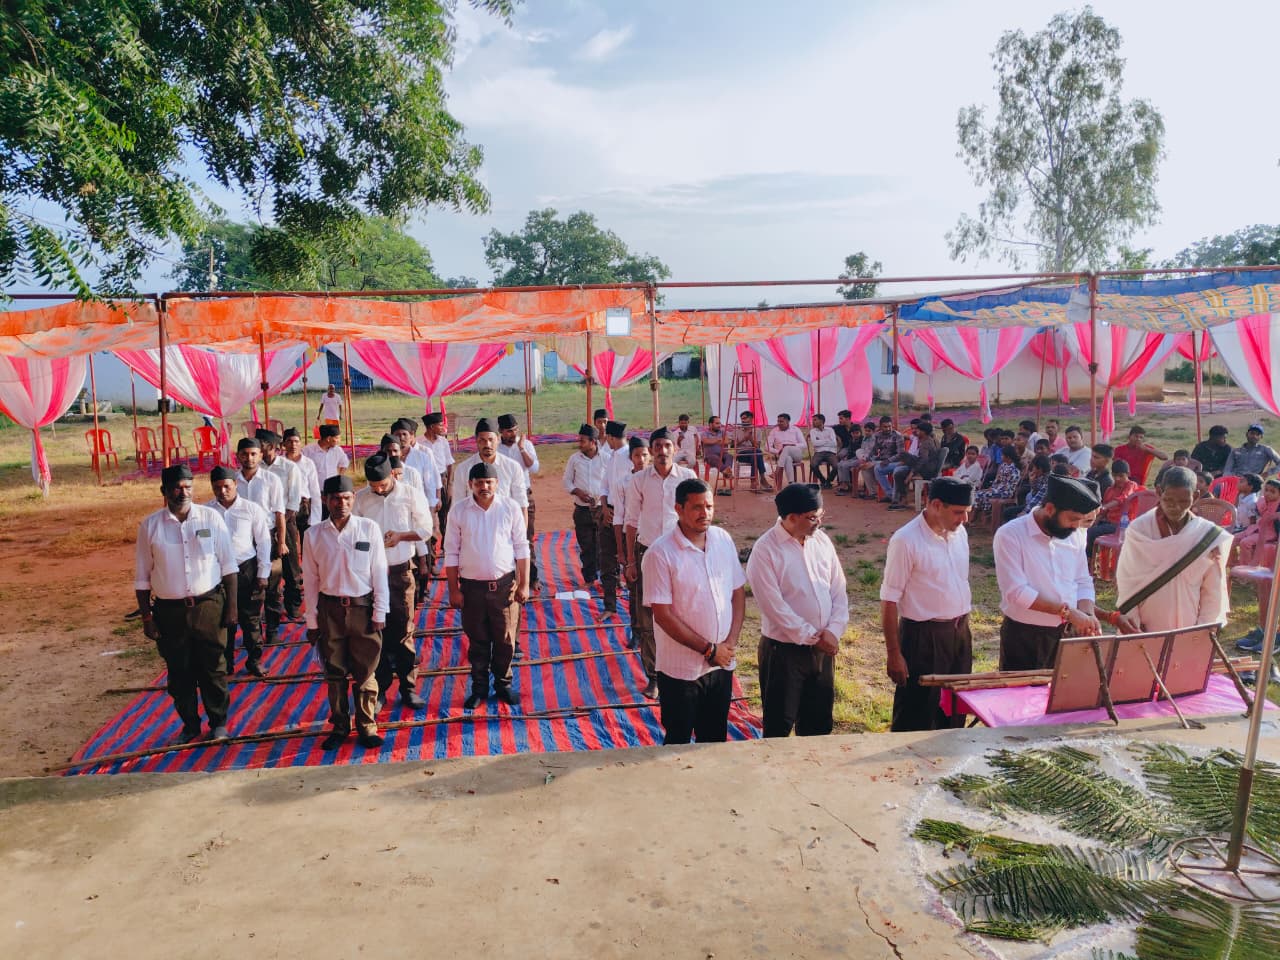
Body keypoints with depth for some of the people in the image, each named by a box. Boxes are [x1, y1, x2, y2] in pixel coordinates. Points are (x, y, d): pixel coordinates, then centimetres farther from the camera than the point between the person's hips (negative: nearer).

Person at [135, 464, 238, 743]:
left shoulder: (211, 517, -4)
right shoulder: (150, 525, -2)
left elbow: (228, 565, 0)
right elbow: (142, 577, 3)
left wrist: (232, 605, -2)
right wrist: (146, 617, 1)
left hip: (208, 605, -1)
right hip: (169, 610, 1)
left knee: (213, 668, 8)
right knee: (179, 673, 12)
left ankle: (218, 722, 26)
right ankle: (190, 725, 30)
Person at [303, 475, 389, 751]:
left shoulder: (369, 528, -4)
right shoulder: (314, 534, 0)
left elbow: (379, 573, -2)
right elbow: (310, 580, 4)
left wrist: (379, 613, -4)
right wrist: (312, 621, 4)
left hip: (363, 608, -1)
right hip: (329, 609, 1)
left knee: (366, 673, 5)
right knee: (334, 673, 10)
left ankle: (367, 728, 20)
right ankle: (339, 727, 26)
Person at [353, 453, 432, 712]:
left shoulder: (411, 494, -4)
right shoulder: (361, 498, 0)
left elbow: (426, 530, 0)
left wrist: (401, 535, -15)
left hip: (401, 572, -1)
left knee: (403, 632, 5)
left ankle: (408, 688, 16)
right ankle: (379, 688, 19)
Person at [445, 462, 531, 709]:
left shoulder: (510, 507, -4)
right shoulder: (459, 510, -3)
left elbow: (521, 548, 1)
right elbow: (451, 552, 1)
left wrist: (524, 584, -1)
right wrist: (454, 589, 0)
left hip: (504, 584, 0)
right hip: (472, 586, 0)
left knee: (505, 640, 8)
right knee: (477, 641, 11)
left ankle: (503, 684, 27)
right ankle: (479, 688, 27)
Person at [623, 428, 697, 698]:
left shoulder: (687, 477, -2)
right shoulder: (639, 480, 0)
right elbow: (632, 521, 5)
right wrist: (631, 560, 4)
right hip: (647, 552, 1)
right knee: (647, 618, 5)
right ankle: (653, 676, 18)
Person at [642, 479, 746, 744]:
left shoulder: (724, 540, 0)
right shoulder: (660, 553, -16)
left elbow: (738, 592, 7)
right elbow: (662, 615, -17)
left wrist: (732, 642, -6)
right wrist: (709, 650, -15)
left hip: (723, 663, 5)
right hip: (681, 669, -5)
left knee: (715, 740, 20)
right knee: (678, 742, 12)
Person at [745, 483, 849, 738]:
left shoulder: (822, 540, 3)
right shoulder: (765, 550, -16)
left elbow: (839, 590, 5)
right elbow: (775, 606, -19)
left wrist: (833, 631, -9)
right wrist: (812, 637, -14)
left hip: (824, 647, 6)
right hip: (784, 650, -6)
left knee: (820, 721, 18)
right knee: (779, 725, 7)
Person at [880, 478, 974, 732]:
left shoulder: (960, 533, 3)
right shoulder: (906, 540, -18)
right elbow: (889, 601, -16)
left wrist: (964, 624, 13)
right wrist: (893, 653, -16)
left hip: (960, 632, 7)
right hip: (924, 636, -7)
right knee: (916, 718, 4)